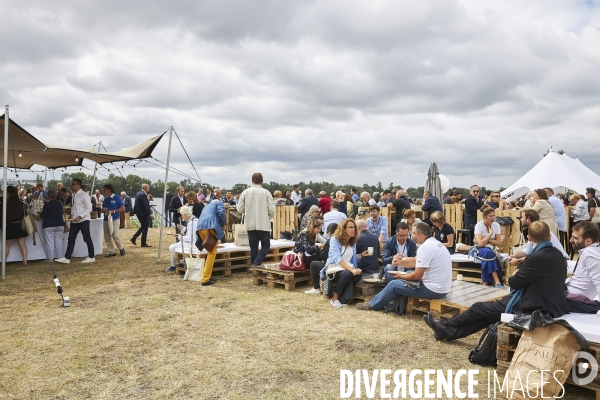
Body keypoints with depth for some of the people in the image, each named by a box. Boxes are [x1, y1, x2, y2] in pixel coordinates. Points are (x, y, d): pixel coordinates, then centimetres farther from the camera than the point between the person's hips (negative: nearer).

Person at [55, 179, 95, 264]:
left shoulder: (84, 195, -11)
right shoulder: (73, 195, 11)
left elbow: (89, 208, -15)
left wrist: (79, 217, -22)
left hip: (83, 220, -7)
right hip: (74, 221, 7)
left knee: (87, 239, 1)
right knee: (71, 239, 6)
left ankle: (91, 257, 12)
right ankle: (67, 258, 9)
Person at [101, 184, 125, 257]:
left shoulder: (117, 198, -5)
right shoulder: (105, 199, 13)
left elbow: (123, 208, -8)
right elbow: (103, 209, 22)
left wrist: (113, 211, -18)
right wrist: (103, 210, -3)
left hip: (115, 219, -6)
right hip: (106, 219, 7)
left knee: (115, 235, -11)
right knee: (107, 237, 4)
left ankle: (121, 248, 12)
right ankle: (111, 252, 12)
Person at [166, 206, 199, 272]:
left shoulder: (192, 222, -22)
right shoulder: (194, 219, 8)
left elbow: (190, 237, -24)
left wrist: (180, 236, -12)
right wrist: (183, 228, 7)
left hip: (191, 244, -11)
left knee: (171, 247, -4)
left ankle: (172, 266, 14)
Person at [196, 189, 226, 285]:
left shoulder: (207, 205, 36)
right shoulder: (219, 202, 17)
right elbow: (221, 213, -5)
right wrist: (222, 225, 9)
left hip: (199, 228, 7)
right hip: (209, 227, -7)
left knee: (210, 251, 20)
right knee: (212, 253, -4)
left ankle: (207, 275, 21)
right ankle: (205, 279, -10)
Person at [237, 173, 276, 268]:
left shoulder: (245, 192, 0)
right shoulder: (266, 192, -5)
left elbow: (240, 209, 2)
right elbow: (271, 210, -6)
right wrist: (271, 215, 16)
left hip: (250, 225, 3)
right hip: (263, 224, -2)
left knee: (253, 247, 11)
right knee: (266, 246, 7)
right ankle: (256, 264, -11)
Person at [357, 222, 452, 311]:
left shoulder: (425, 247, -19)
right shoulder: (435, 243, 10)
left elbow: (417, 275, -18)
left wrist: (401, 276, 0)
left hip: (432, 290, -9)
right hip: (442, 288, 9)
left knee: (393, 284, 3)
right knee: (402, 281, 21)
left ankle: (372, 305, 21)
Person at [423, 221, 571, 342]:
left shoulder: (537, 257, -23)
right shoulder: (557, 254, 6)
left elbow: (514, 283, -13)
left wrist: (515, 275, 8)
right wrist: (521, 274, 6)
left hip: (534, 308, -9)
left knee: (480, 308, 5)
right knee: (487, 311, 14)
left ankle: (446, 326, 24)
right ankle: (449, 331, 19)